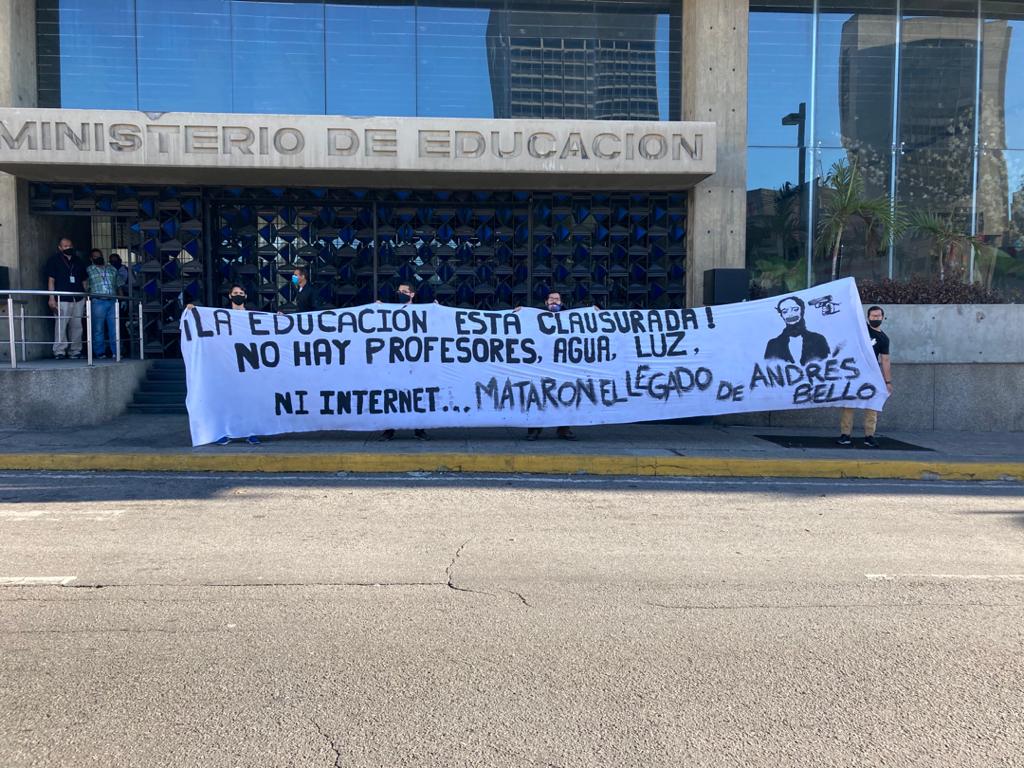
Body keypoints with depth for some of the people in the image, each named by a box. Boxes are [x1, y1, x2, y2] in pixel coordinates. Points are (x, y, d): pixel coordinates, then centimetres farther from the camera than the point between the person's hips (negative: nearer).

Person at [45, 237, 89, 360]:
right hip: (62, 299, -4)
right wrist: (52, 298, -10)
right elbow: (51, 280, -1)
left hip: (78, 299, 4)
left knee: (77, 327, 4)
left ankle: (75, 351, 10)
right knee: (61, 326, -9)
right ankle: (59, 352, -6)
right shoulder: (53, 260, 5)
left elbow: (85, 281, 21)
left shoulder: (78, 261, 18)